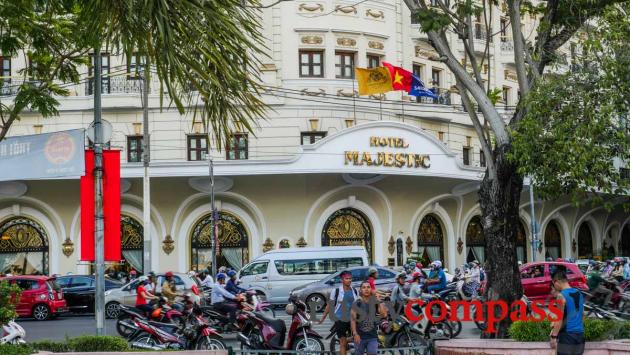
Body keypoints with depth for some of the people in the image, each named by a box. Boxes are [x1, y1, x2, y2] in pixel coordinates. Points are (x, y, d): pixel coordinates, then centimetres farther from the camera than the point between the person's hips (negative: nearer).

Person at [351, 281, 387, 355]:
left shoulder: (375, 303, 4)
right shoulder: (356, 304, -1)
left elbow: (384, 315, -9)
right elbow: (352, 319, -5)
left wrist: (380, 301, -12)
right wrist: (355, 333, -15)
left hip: (372, 336, 1)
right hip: (360, 336, -1)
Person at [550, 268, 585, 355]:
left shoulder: (561, 296, -13)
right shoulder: (579, 294, 11)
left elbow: (559, 319, -16)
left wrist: (554, 336, -12)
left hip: (567, 335, -7)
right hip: (579, 334, 7)